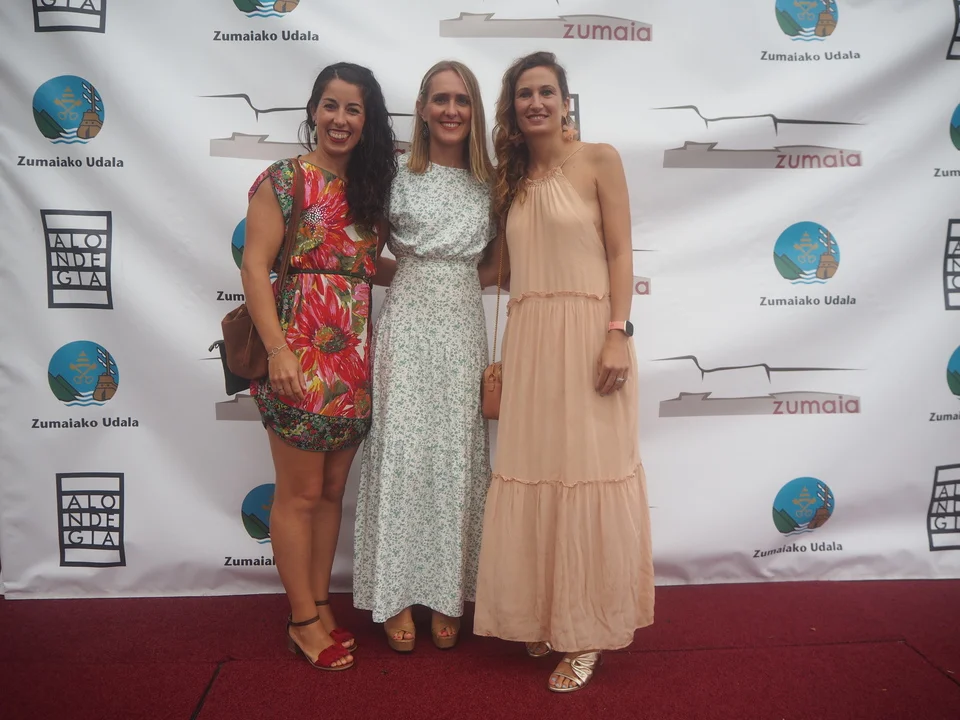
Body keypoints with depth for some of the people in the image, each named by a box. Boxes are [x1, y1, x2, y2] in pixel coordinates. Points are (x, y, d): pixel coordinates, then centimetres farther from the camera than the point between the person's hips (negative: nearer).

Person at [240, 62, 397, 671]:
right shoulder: (286, 179, -2)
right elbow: (255, 266, -10)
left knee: (333, 489, 13)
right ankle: (304, 620, 17)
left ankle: (321, 605, 27)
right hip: (303, 352, -6)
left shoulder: (369, 186, 16)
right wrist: (278, 350, -17)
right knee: (300, 492, 2)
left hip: (356, 356, 6)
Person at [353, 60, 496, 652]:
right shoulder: (400, 178, 2)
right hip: (409, 326, -2)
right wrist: (416, 280, -1)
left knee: (457, 455, 5)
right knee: (403, 451, -1)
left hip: (464, 329, 3)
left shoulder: (490, 185, 9)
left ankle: (448, 594, 19)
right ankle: (397, 594, 14)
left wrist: (456, 281, 2)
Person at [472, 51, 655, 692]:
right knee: (534, 475, 7)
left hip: (587, 333, -5)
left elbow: (621, 253, -5)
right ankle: (541, 614, 24)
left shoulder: (599, 160, 1)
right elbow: (509, 267, 16)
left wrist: (618, 333, -15)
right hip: (529, 339, 5)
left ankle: (586, 633, 13)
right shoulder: (513, 176, 16)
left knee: (587, 474, -1)